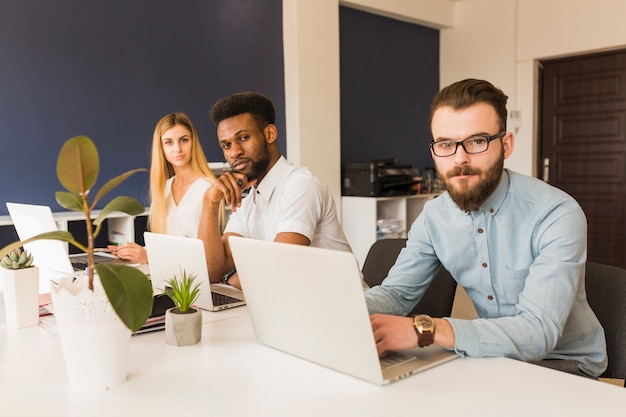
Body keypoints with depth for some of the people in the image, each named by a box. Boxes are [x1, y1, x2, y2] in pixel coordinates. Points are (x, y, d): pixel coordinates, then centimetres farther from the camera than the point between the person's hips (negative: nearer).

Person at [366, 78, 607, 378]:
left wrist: (425, 330, -46)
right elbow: (396, 291, -3)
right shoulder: (434, 217, -6)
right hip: (493, 355, 6)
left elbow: (538, 332, -33)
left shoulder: (557, 215, -24)